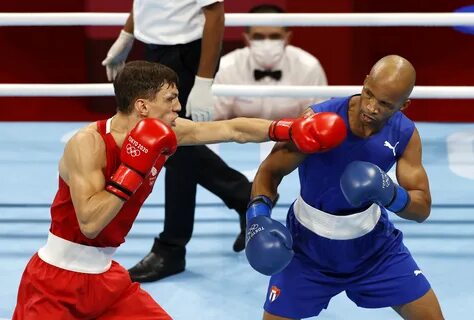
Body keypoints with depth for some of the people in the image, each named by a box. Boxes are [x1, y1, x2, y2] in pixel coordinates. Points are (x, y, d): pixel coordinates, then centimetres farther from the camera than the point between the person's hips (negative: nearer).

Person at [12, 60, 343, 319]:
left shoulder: (165, 132, -3)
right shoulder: (87, 144, -24)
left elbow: (233, 129, 1)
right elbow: (90, 223, -31)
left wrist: (290, 130, -9)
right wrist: (133, 168, -31)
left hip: (106, 276, 7)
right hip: (54, 281, -7)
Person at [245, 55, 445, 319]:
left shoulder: (405, 134, -15)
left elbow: (423, 208, -11)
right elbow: (270, 171, -14)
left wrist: (389, 194, -33)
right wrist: (258, 215, -32)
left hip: (374, 243, 3)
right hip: (308, 245, -3)